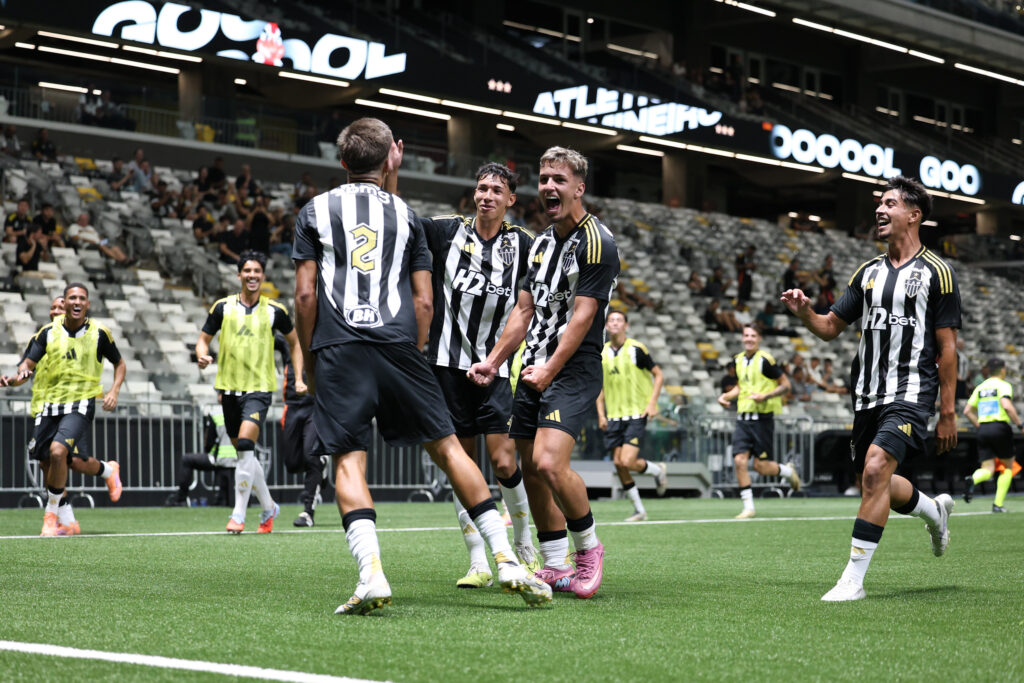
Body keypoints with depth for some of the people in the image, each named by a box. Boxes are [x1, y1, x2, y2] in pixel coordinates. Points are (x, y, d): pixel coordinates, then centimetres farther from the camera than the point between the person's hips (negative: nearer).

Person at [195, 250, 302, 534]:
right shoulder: (223, 307, 4)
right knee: (245, 454, 10)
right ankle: (268, 507, 29)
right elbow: (204, 338, 11)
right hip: (229, 387, 3)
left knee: (245, 446, -21)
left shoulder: (274, 310, 1)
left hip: (259, 387, -3)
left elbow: (294, 341, 15)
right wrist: (202, 355, -13)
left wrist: (299, 378, 8)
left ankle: (239, 514, -17)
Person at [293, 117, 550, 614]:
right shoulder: (404, 214, 15)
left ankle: (371, 574, -20)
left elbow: (305, 294, 5)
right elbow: (424, 301, 10)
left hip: (337, 349, -1)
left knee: (348, 461, -1)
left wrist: (308, 359, 13)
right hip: (397, 345, 1)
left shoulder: (315, 211, 13)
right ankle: (506, 560, 4)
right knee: (447, 448, 7)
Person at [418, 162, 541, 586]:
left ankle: (524, 546, 16)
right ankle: (478, 564, 7)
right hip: (449, 364, 0)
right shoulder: (448, 231, 3)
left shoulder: (520, 244, 5)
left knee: (504, 463, -8)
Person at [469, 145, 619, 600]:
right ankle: (555, 567, 17)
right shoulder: (542, 243, 15)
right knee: (531, 469, 7)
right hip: (534, 369, 8)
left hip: (573, 371, -8)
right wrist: (494, 361, 13)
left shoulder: (596, 242, -10)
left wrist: (550, 369, -20)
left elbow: (582, 315, -16)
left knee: (550, 464, -22)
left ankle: (588, 546, 1)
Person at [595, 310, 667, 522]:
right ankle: (638, 510, 13)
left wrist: (652, 403, -10)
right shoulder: (602, 354, 7)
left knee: (627, 461, -16)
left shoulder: (636, 349, -7)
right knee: (618, 463, 0)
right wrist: (601, 414, 7)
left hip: (637, 414, -5)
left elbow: (658, 375, 0)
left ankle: (658, 470, 16)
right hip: (614, 417, 5)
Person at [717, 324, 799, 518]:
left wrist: (766, 396, -20)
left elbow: (785, 385, -7)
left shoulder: (765, 360, -10)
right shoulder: (739, 360, 10)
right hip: (743, 418, 6)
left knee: (761, 466, -3)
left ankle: (788, 470, 29)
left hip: (762, 418, -6)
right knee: (739, 461, -8)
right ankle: (748, 507, 0)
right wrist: (726, 396, 9)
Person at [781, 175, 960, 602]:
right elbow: (831, 327, 15)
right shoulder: (869, 272, 14)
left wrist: (947, 413, -6)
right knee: (875, 486, 11)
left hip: (911, 392, -6)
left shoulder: (936, 272, -2)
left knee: (876, 469, -23)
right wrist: (804, 313, -8)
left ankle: (853, 578, -19)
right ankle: (934, 510, 43)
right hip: (868, 394, 7)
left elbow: (947, 348, -2)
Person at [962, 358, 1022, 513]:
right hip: (1000, 428, -5)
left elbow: (967, 411, 13)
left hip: (983, 430, 5)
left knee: (987, 470, 4)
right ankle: (998, 504, 5)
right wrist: (1020, 425, -13)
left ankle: (973, 479, -32)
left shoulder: (980, 388, 15)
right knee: (1008, 467, 13)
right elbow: (1007, 406, -20)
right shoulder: (1003, 385, -4)